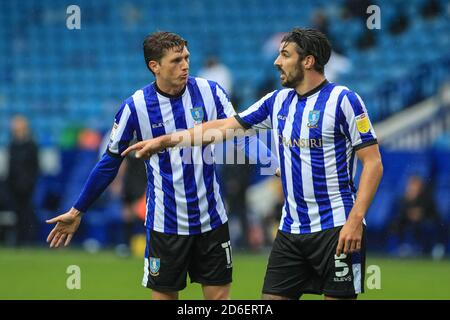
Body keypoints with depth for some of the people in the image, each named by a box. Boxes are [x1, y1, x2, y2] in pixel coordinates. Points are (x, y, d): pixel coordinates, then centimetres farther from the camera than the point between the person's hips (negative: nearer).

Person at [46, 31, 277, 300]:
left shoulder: (210, 92, -5)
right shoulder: (135, 107, -8)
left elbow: (240, 135, 1)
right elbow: (110, 163, 2)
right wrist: (77, 212, 6)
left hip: (211, 218, 2)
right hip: (166, 225, -2)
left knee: (219, 294, 6)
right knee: (164, 295, 3)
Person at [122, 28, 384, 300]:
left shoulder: (343, 100, -8)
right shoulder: (278, 101, 11)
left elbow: (373, 163, -11)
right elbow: (224, 127, 18)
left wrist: (355, 220, -20)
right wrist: (164, 141, 18)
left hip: (336, 229, -6)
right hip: (291, 230, 6)